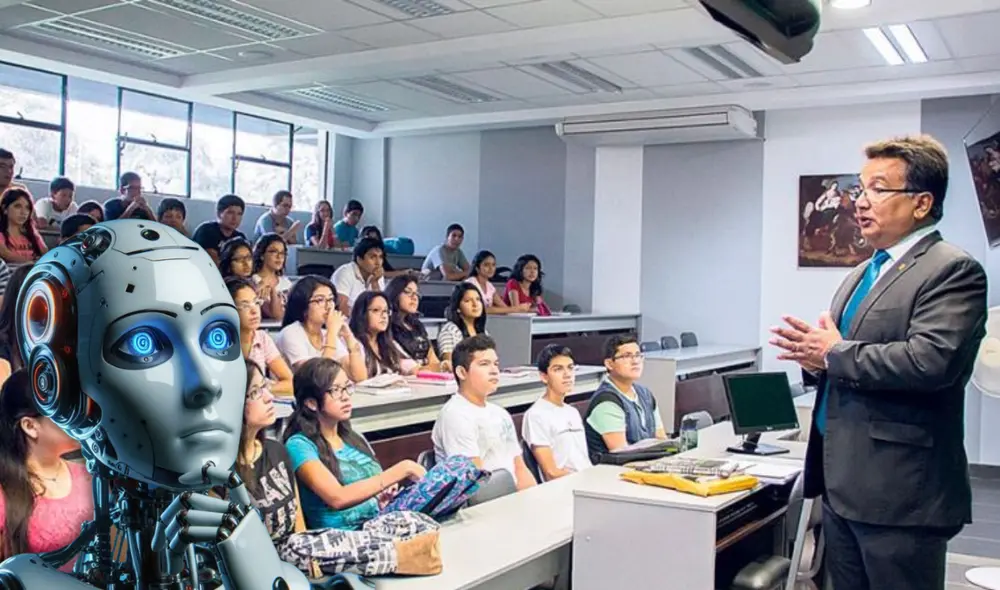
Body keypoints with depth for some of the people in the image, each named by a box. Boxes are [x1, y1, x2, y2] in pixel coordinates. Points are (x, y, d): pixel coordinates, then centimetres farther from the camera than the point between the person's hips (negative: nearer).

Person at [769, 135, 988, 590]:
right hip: (843, 485, 9)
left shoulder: (952, 270, -11)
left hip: (898, 492, -9)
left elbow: (931, 360, -26)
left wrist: (835, 355, -14)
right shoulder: (861, 275, 17)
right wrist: (816, 356, 1)